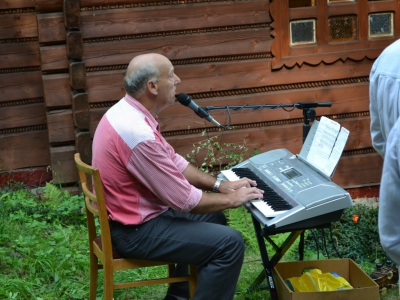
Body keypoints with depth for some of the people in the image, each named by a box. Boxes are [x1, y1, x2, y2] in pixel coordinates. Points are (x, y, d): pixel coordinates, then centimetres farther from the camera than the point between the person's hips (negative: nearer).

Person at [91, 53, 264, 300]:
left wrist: (219, 185, 9)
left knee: (213, 218, 24)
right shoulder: (139, 133, -30)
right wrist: (232, 199, -8)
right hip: (136, 230, -10)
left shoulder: (128, 111, 2)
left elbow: (173, 162, 14)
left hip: (136, 214, 10)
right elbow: (183, 200, -23)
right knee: (230, 242, -12)